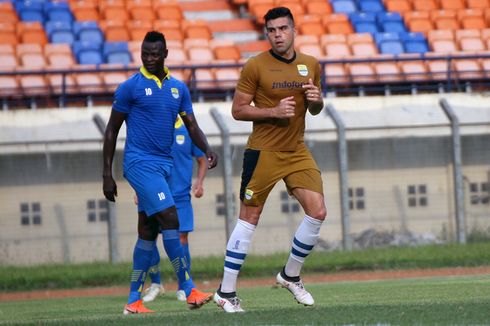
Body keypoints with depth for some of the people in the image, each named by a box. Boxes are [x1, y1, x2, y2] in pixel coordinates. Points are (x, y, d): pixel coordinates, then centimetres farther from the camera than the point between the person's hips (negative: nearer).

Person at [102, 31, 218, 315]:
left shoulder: (179, 88, 12)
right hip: (140, 163, -6)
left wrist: (207, 149, -8)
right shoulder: (131, 87, -3)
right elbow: (112, 130, 1)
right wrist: (107, 174, -3)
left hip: (165, 164, 6)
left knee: (148, 232, 7)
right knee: (170, 219, -17)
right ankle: (189, 290, -18)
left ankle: (133, 301, 12)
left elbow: (191, 125, 14)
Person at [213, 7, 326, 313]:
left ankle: (291, 276, 15)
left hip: (297, 150, 5)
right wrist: (274, 111, -20)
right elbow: (238, 110, -8)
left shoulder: (311, 65, 6)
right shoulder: (255, 66, -9)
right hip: (263, 152, -5)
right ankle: (226, 292, 6)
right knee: (249, 218, -1)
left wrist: (316, 100, -6)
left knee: (318, 212, -6)